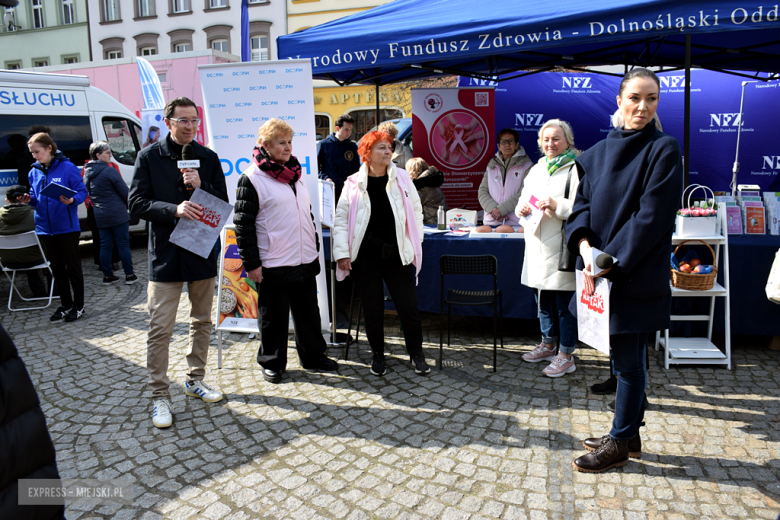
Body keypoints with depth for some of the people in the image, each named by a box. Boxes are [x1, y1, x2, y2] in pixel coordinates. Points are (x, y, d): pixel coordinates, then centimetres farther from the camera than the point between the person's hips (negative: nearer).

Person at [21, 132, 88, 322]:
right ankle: (66, 305, 25)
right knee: (57, 269, 14)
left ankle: (78, 306, 14)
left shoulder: (67, 167, -8)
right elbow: (35, 198, 17)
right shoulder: (34, 172, 9)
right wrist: (29, 200, -4)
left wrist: (72, 200, -28)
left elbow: (82, 192, -9)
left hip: (67, 227, -6)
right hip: (44, 228, 6)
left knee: (73, 267, 3)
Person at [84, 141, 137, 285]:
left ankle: (107, 276, 16)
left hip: (100, 216, 7)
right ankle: (129, 275, 5)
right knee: (123, 244, 0)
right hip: (117, 215, -7)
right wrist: (129, 205, 7)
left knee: (105, 245, 11)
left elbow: (88, 194, 18)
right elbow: (125, 192, -11)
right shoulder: (109, 171, -14)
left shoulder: (87, 173, 10)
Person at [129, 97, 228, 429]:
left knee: (202, 322, 15)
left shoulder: (208, 158, 6)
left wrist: (201, 187, -15)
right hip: (165, 253, -3)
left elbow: (223, 204, 4)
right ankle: (160, 396, 11)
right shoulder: (149, 157, -1)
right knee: (160, 330, -2)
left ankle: (195, 380, 32)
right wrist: (174, 209, -22)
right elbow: (137, 204, -7)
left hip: (203, 252, 4)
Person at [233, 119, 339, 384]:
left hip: (305, 261, 7)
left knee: (309, 312, 16)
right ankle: (272, 363, 25)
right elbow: (243, 224, -11)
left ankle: (313, 355, 33)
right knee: (274, 317, 7)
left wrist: (315, 247, 20)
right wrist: (251, 263, -13)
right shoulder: (251, 178, -9)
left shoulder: (295, 173, 12)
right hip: (273, 265, -6)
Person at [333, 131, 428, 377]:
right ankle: (377, 354, 27)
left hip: (396, 253, 1)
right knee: (372, 308, 9)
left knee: (408, 305, 4)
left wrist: (415, 244, 4)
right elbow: (341, 219, 1)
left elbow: (416, 212, 8)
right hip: (365, 255, -1)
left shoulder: (402, 178, 4)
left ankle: (416, 354, 23)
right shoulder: (354, 183, 0)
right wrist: (342, 253, -6)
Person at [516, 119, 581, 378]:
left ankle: (566, 355, 12)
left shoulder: (575, 168, -6)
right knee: (543, 301, 18)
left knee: (564, 304, 0)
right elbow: (524, 198, 21)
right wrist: (522, 208, -1)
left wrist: (556, 205, -25)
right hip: (537, 246, 7)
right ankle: (547, 345, 34)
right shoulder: (536, 169, 17)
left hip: (561, 247, -7)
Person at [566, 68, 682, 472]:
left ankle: (619, 445, 19)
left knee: (626, 359, 3)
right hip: (603, 268, 6)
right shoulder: (599, 151, 11)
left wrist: (610, 262, -18)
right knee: (626, 356, 16)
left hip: (636, 274, -6)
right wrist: (584, 244, -13)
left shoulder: (664, 150, -8)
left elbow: (652, 216, -15)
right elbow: (582, 203, 6)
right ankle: (629, 435, 31)